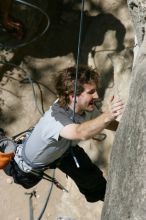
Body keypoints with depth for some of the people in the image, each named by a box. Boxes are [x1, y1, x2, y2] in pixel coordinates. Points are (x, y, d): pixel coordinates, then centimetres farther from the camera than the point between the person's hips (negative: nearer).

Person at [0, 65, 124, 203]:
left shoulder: (84, 107, -29)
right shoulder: (56, 118, -51)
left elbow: (103, 122, -6)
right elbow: (82, 133, -73)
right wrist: (107, 116, -90)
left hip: (63, 149, 5)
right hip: (31, 163, -4)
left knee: (92, 179, 5)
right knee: (27, 182, 26)